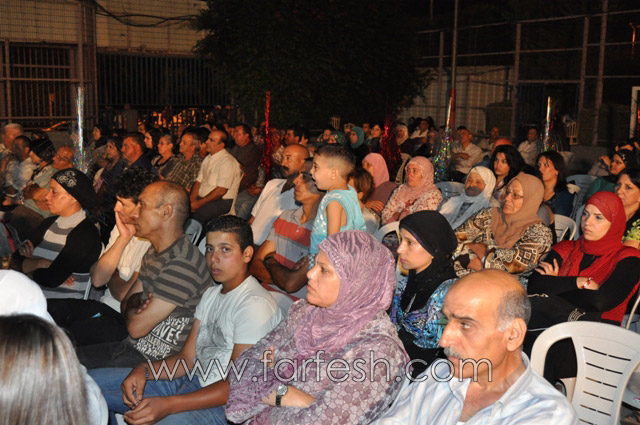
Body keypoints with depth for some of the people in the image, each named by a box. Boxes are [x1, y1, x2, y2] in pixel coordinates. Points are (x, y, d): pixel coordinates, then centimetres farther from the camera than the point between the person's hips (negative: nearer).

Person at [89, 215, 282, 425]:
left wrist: (168, 405, -26)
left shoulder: (255, 305, -17)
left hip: (222, 404, -9)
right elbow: (188, 358, 11)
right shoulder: (211, 294, 15)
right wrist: (144, 370, -8)